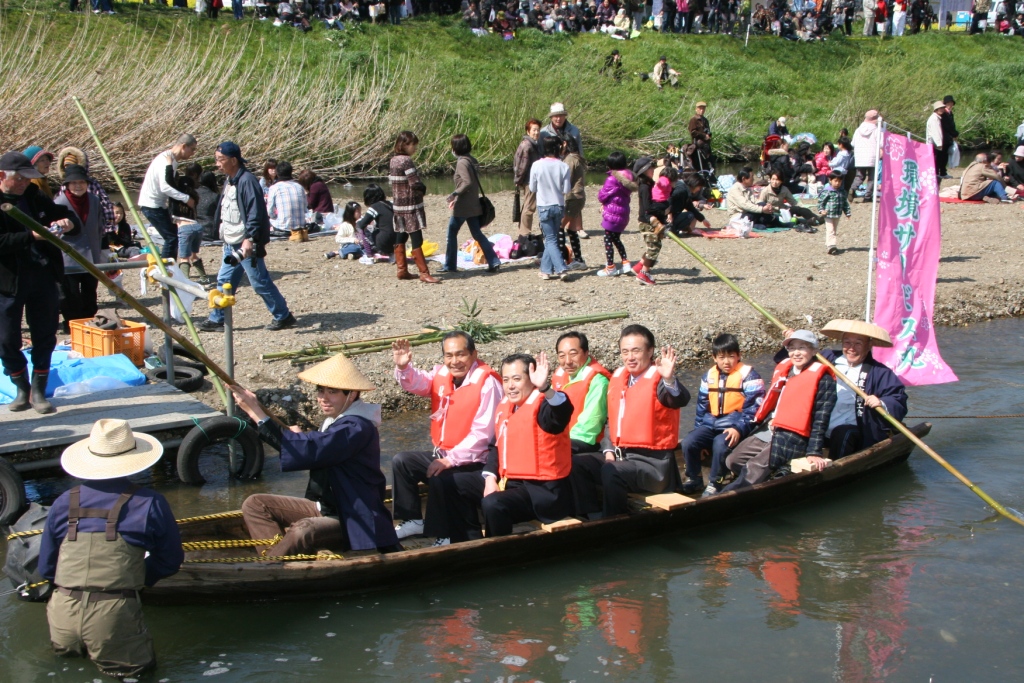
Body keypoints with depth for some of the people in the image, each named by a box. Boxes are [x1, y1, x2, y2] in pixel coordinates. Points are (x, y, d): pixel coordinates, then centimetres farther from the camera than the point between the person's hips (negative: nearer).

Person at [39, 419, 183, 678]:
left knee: (65, 649, 35)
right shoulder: (149, 503, -2)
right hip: (114, 613, -3)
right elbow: (171, 560, 8)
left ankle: (74, 648, 9)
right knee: (137, 663, 23)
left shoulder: (64, 503, 5)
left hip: (65, 611, 3)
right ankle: (110, 657, 0)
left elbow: (46, 567, 12)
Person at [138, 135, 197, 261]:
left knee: (172, 236, 11)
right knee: (172, 237, -11)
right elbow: (165, 187, -29)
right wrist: (186, 199, -27)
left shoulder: (173, 160, 12)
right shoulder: (165, 159, -19)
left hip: (158, 204, 10)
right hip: (151, 204, -10)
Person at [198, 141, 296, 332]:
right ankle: (217, 320, 17)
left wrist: (249, 239, -28)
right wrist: (223, 233, 20)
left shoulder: (246, 180, -17)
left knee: (260, 283, -2)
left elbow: (255, 212, -23)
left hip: (246, 244, -10)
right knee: (224, 281, 11)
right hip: (231, 243, 10)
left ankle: (283, 317, 8)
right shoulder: (230, 181, 13)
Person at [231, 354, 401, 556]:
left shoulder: (356, 428, -24)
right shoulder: (336, 420, 6)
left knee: (303, 531, -38)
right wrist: (301, 438, 1)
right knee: (255, 505, 1)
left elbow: (307, 451, -35)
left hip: (353, 523, -10)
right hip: (326, 508, 10)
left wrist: (256, 413, -32)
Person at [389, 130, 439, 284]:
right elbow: (415, 184, -21)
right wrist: (423, 188, 1)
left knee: (400, 238, 12)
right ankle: (424, 273, -5)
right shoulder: (406, 161, -17)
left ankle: (402, 270, 17)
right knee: (416, 240, -7)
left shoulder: (394, 160, 9)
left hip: (398, 205, 9)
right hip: (411, 206, -9)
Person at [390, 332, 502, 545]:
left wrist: (450, 460, -24)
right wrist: (403, 367, -25)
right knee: (402, 462, 6)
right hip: (443, 454, 9)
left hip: (474, 463, -9)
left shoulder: (487, 383, -20)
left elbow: (482, 434, -23)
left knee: (440, 480, -29)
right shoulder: (442, 374, 4)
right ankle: (413, 520, 16)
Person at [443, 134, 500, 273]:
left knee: (451, 233, 4)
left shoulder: (462, 162, -15)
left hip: (462, 206, -8)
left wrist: (454, 195, -17)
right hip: (473, 205, 8)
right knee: (477, 234, 11)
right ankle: (494, 261, 5)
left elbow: (467, 182, -24)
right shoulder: (472, 160, 11)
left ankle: (450, 266, 9)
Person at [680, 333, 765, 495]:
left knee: (720, 444, -34)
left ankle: (715, 484, -16)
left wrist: (739, 429, -20)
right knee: (688, 442, -17)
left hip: (734, 426, -6)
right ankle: (694, 480, 3)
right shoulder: (709, 376, 15)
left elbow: (753, 407, -10)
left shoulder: (748, 375, -4)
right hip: (711, 424, 6)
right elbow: (702, 405, 20)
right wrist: (698, 430, 13)